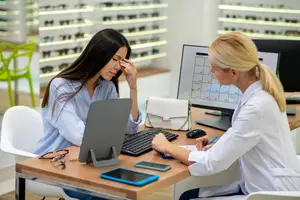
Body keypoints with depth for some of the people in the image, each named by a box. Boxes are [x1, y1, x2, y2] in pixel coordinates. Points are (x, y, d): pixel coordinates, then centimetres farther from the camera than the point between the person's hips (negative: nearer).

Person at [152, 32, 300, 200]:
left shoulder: (256, 107, -27)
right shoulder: (260, 91, 0)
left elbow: (213, 162, -21)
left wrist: (168, 147, -8)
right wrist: (218, 144, 1)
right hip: (260, 185, 8)